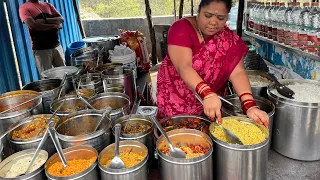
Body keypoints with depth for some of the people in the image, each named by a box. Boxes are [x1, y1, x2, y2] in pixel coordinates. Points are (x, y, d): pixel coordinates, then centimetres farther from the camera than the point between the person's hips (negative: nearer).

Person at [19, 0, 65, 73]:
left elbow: (61, 19, 3)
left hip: (56, 45, 5)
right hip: (41, 48, -5)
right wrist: (54, 25, -8)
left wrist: (46, 20, -14)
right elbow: (32, 25, -17)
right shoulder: (24, 7, -1)